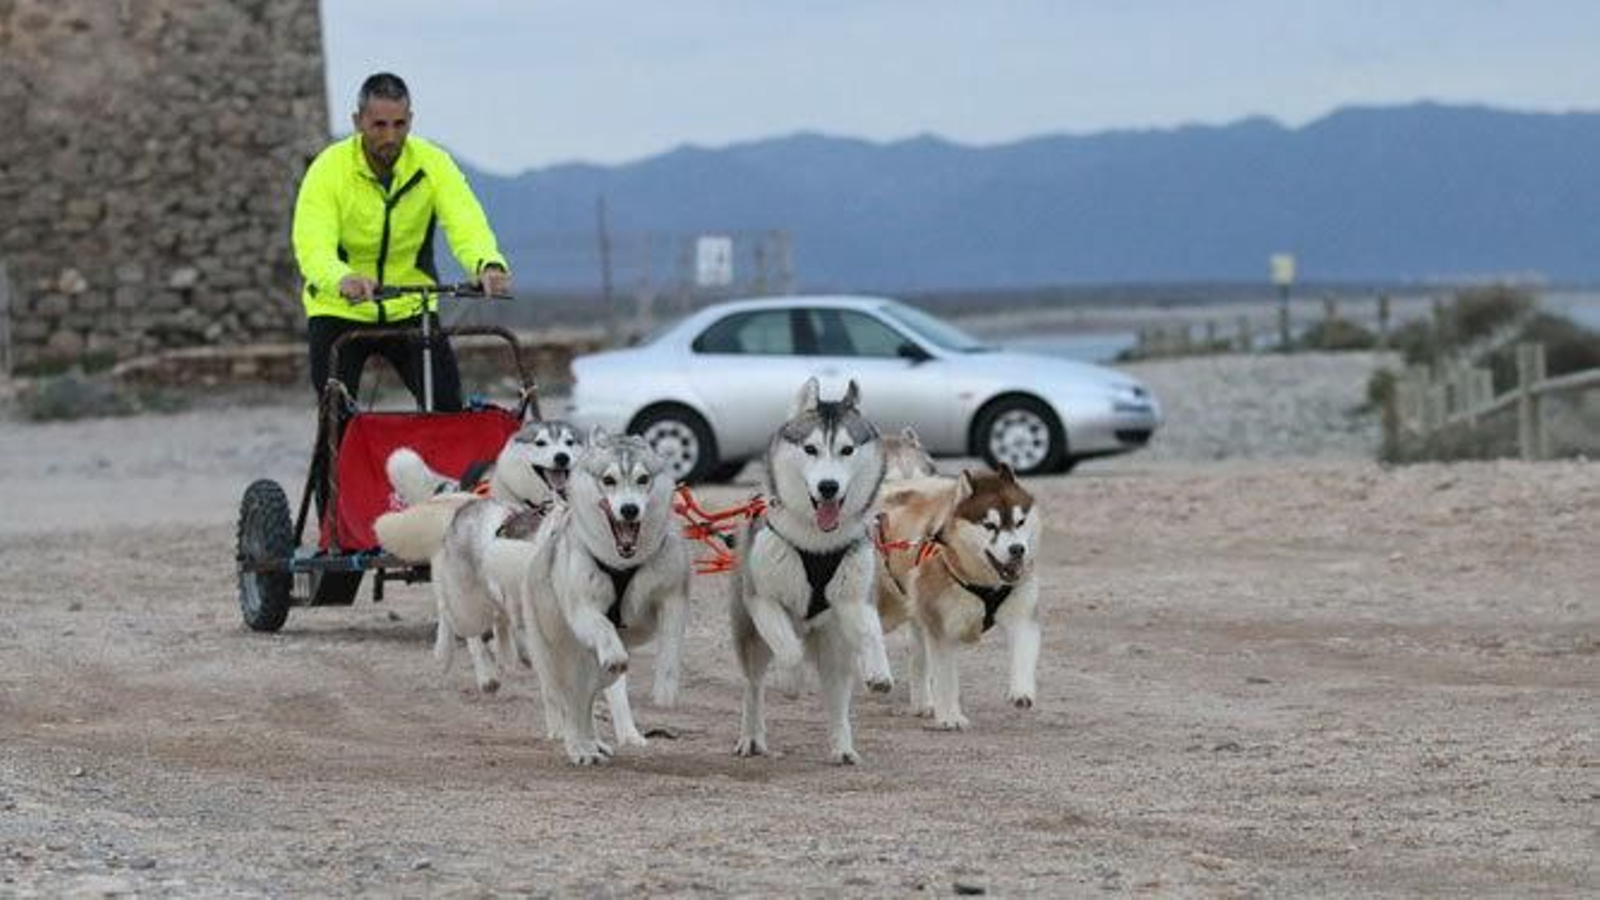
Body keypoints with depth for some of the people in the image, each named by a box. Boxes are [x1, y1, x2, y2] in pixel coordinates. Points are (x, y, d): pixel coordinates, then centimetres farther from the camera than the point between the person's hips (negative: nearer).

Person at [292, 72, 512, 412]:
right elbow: (313, 246, -32)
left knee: (447, 407, -10)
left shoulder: (432, 163, -11)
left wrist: (488, 264, -49)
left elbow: (466, 224, -25)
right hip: (340, 311, -2)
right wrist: (342, 280, -55)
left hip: (411, 308, 2)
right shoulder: (330, 168, -18)